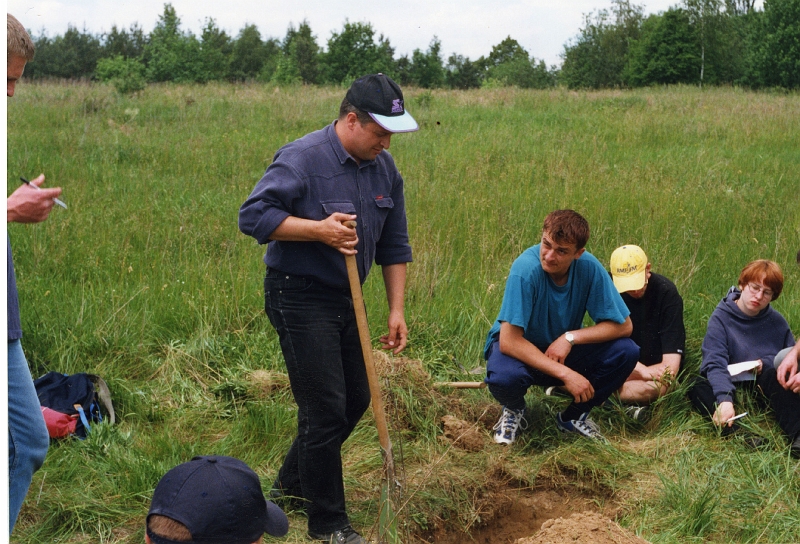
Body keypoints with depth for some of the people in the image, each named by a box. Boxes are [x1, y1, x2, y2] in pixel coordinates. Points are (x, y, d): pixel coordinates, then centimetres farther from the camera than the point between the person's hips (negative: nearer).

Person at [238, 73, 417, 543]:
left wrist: (397, 310, 5)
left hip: (345, 299, 8)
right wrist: (319, 229, -28)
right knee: (326, 408, -6)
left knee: (356, 399, 15)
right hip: (299, 298, -8)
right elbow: (253, 215, -20)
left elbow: (394, 246, 9)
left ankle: (293, 483, 36)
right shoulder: (302, 159, -17)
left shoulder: (385, 169, 4)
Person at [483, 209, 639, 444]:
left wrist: (570, 337, -26)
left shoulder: (589, 267, -19)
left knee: (626, 352, -19)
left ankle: (573, 416, 6)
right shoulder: (526, 268, -30)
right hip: (521, 350, -4)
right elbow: (509, 341, -31)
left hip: (564, 349, 4)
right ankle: (514, 410, 2)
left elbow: (623, 325, -13)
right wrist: (565, 373, -34)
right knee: (504, 377, -37)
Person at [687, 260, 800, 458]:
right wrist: (724, 400, -41)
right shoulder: (721, 318, -10)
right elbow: (715, 363, -23)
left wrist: (766, 364, -15)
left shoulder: (777, 322, 1)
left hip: (763, 386, 2)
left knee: (774, 376, -30)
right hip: (727, 385, -2)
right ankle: (736, 432, -55)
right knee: (699, 388, -32)